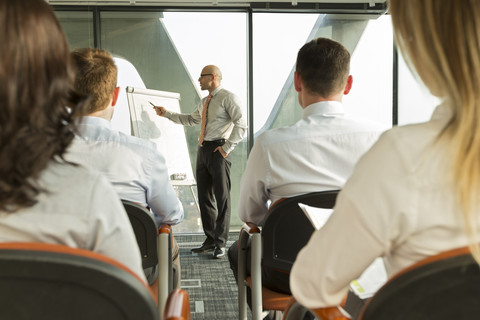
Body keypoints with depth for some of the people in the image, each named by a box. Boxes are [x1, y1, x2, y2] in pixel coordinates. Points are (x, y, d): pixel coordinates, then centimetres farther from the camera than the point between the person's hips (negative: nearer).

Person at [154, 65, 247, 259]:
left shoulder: (228, 98, -6)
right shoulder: (204, 102, 20)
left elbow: (241, 125, -13)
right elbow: (190, 120, 32)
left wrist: (227, 147, -17)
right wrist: (166, 114, 29)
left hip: (217, 150, -9)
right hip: (203, 149, 9)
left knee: (222, 197, -4)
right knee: (204, 197, 10)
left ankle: (220, 243, 2)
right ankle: (210, 240, 19)